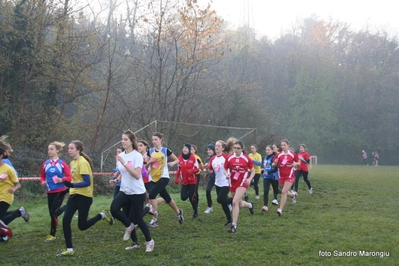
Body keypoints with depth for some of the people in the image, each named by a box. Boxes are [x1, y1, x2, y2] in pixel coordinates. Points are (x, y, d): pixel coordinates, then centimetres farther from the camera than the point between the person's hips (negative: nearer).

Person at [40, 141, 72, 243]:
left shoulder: (62, 164, -7)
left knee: (54, 212, -11)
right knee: (52, 213, 7)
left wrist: (62, 180, -25)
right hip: (50, 192, 5)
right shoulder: (45, 164, 4)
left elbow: (69, 177, -7)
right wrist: (43, 182, -4)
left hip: (60, 191, -5)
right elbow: (42, 176, 17)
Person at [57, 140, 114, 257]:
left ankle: (102, 215, 22)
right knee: (65, 221, -5)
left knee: (82, 226, -2)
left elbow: (87, 182, -23)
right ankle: (69, 249, 4)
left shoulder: (83, 162, -17)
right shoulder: (72, 163, 10)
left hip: (84, 196, -8)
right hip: (74, 195, 8)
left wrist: (72, 185, -34)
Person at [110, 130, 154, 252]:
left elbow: (137, 175, -25)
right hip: (125, 191, 6)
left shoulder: (137, 155, -14)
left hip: (137, 192, -6)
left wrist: (124, 163, -30)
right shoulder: (121, 155, 4)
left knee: (138, 219, 0)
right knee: (114, 209, -15)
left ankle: (149, 241, 28)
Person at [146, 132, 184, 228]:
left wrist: (172, 163, -16)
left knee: (152, 195, -21)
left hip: (164, 177, -4)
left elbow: (177, 160, 5)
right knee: (167, 198, 14)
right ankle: (178, 212, 40)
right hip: (154, 178, 4)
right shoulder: (150, 151, 5)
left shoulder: (166, 150, -3)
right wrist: (150, 161, -14)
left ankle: (154, 220, -14)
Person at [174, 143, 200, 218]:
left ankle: (196, 212, 14)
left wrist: (191, 171, -27)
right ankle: (193, 195, 29)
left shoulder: (193, 157, -11)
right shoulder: (179, 158, 0)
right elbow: (179, 169, 10)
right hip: (184, 181, 4)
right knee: (183, 197, -6)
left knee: (191, 198, -5)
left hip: (192, 181, -3)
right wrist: (177, 178, 1)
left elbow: (197, 169, -7)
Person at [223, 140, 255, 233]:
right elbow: (225, 169, 8)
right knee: (240, 204, 16)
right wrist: (226, 174, -14)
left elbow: (253, 170, 4)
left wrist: (249, 179, -13)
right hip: (233, 183, 4)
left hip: (242, 183, -4)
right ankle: (250, 205, 54)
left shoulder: (246, 158, -6)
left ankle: (234, 225, -14)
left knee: (235, 202, -20)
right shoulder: (229, 158, -2)